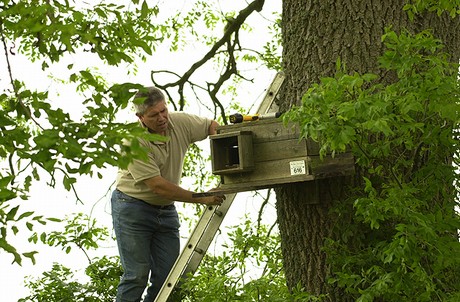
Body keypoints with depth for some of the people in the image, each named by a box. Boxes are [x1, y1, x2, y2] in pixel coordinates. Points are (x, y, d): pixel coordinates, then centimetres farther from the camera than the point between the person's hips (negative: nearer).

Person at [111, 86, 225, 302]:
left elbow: (212, 126, 12)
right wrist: (201, 199, -23)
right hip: (133, 208, -6)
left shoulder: (180, 122, -6)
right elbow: (158, 186, -24)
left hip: (166, 209, 6)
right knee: (137, 275, -10)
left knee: (168, 275, 0)